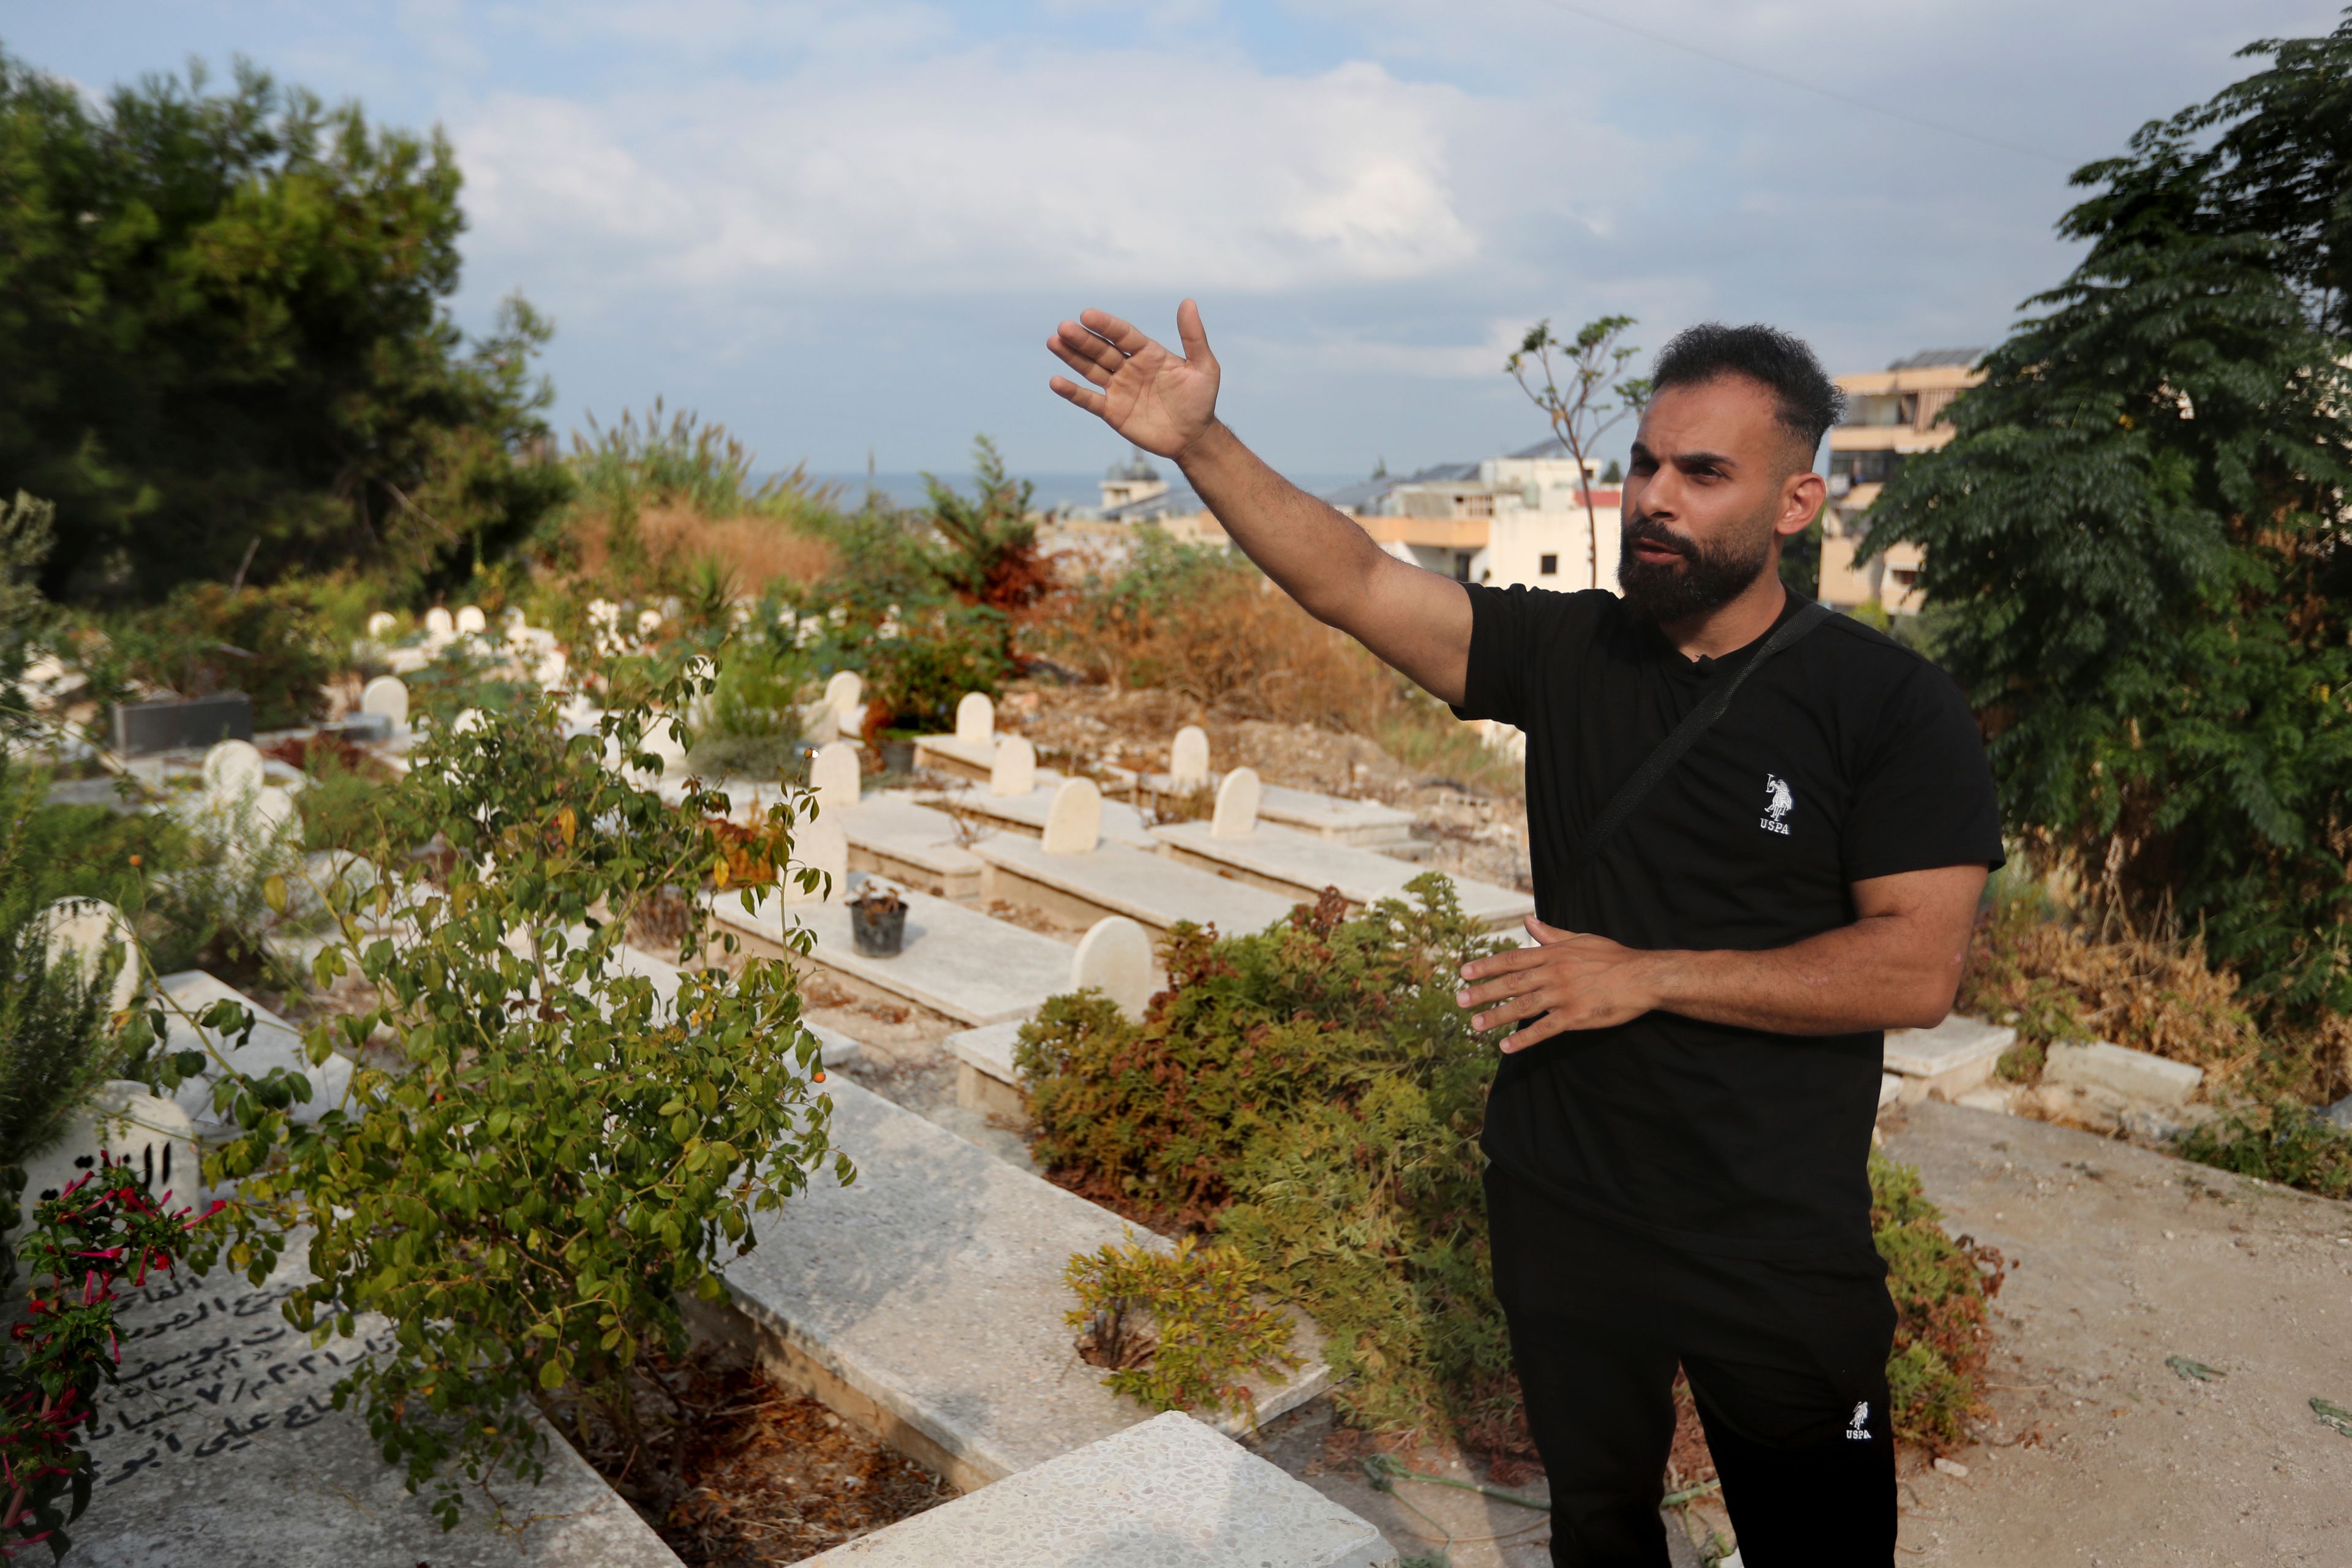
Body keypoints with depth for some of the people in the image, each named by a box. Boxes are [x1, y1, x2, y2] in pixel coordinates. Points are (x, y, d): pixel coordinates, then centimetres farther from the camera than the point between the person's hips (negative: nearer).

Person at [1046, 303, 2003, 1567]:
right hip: (1562, 1210, 3)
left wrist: (1646, 976, -21)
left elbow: (1916, 969, -19)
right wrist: (1199, 444, -26)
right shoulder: (1566, 651, -4)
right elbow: (1351, 583, -14)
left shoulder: (1889, 703, -13)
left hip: (1778, 1246, -3)